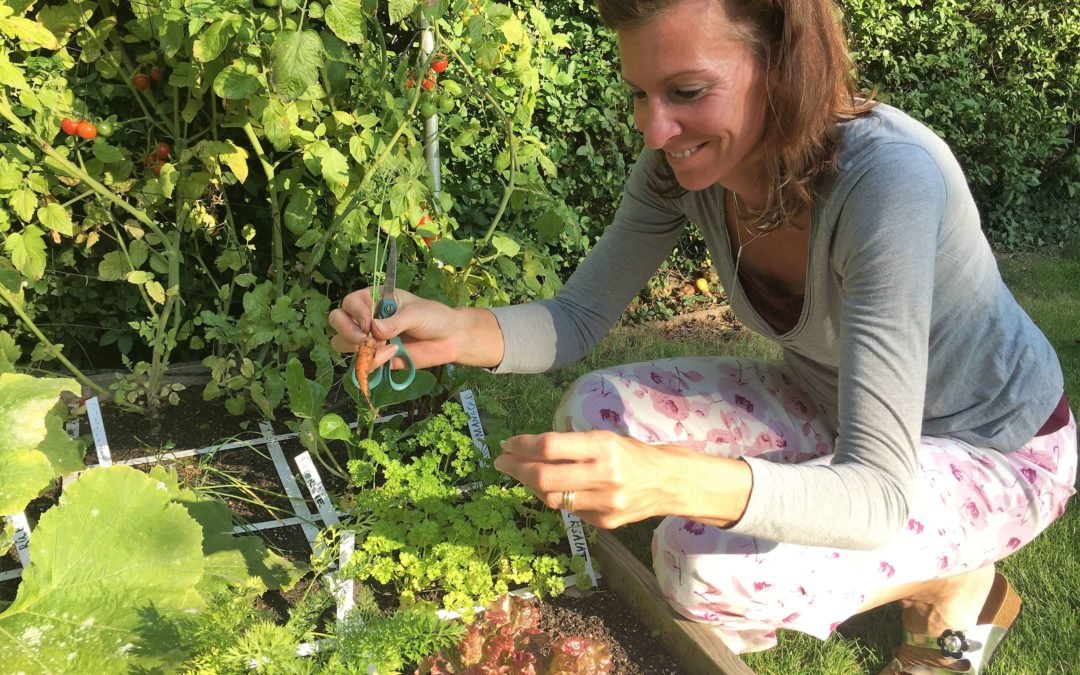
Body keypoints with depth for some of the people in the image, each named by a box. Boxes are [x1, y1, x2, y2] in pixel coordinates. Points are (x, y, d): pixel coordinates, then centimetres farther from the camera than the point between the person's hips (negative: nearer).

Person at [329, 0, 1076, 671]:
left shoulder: (887, 177, -36)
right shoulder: (683, 160, -17)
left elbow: (879, 496, -38)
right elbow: (580, 316, -7)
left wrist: (674, 479, -56)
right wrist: (457, 330, -29)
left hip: (995, 451, -6)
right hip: (833, 405, 6)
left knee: (708, 567, -27)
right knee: (598, 412, -13)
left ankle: (956, 585, 2)